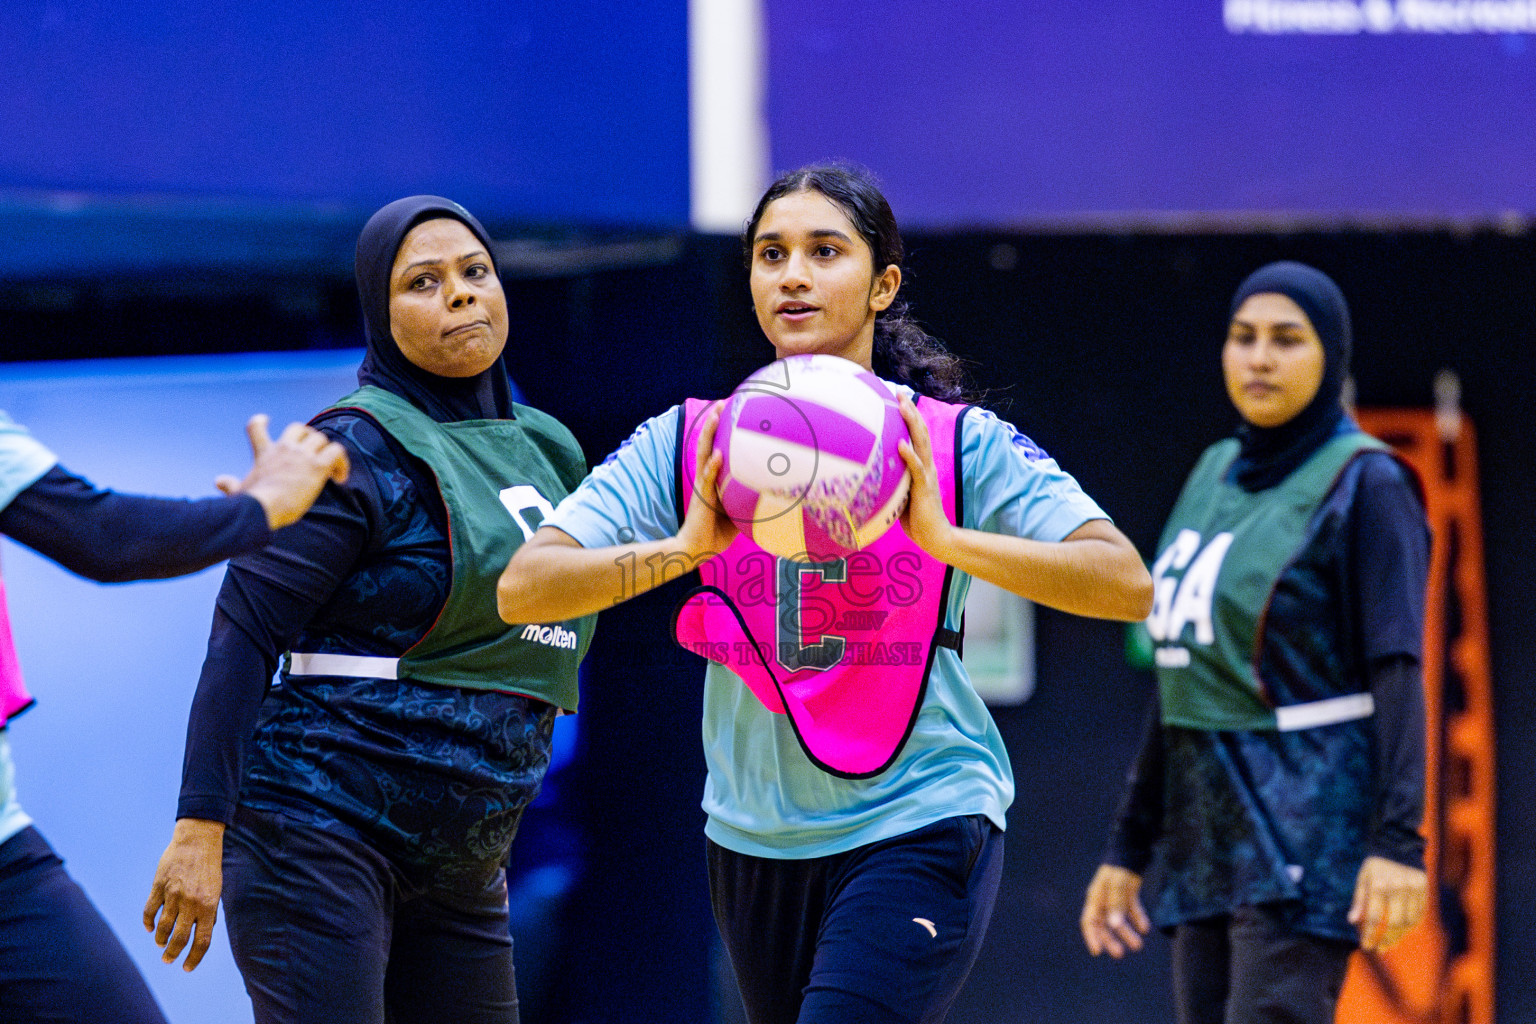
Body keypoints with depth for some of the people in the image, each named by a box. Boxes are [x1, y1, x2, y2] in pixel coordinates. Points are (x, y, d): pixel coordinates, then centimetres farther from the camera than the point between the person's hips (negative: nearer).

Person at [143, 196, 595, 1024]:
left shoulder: (541, 449, 14)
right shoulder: (361, 449, -9)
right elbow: (243, 634, -14)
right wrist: (200, 828, -20)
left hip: (460, 872, 8)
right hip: (320, 831, -8)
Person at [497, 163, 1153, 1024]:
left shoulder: (961, 443, -5)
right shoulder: (688, 444, 0)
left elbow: (1126, 585, -15)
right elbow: (522, 589, -8)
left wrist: (942, 537, -24)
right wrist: (685, 546, -22)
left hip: (919, 827, -4)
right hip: (755, 842, 4)